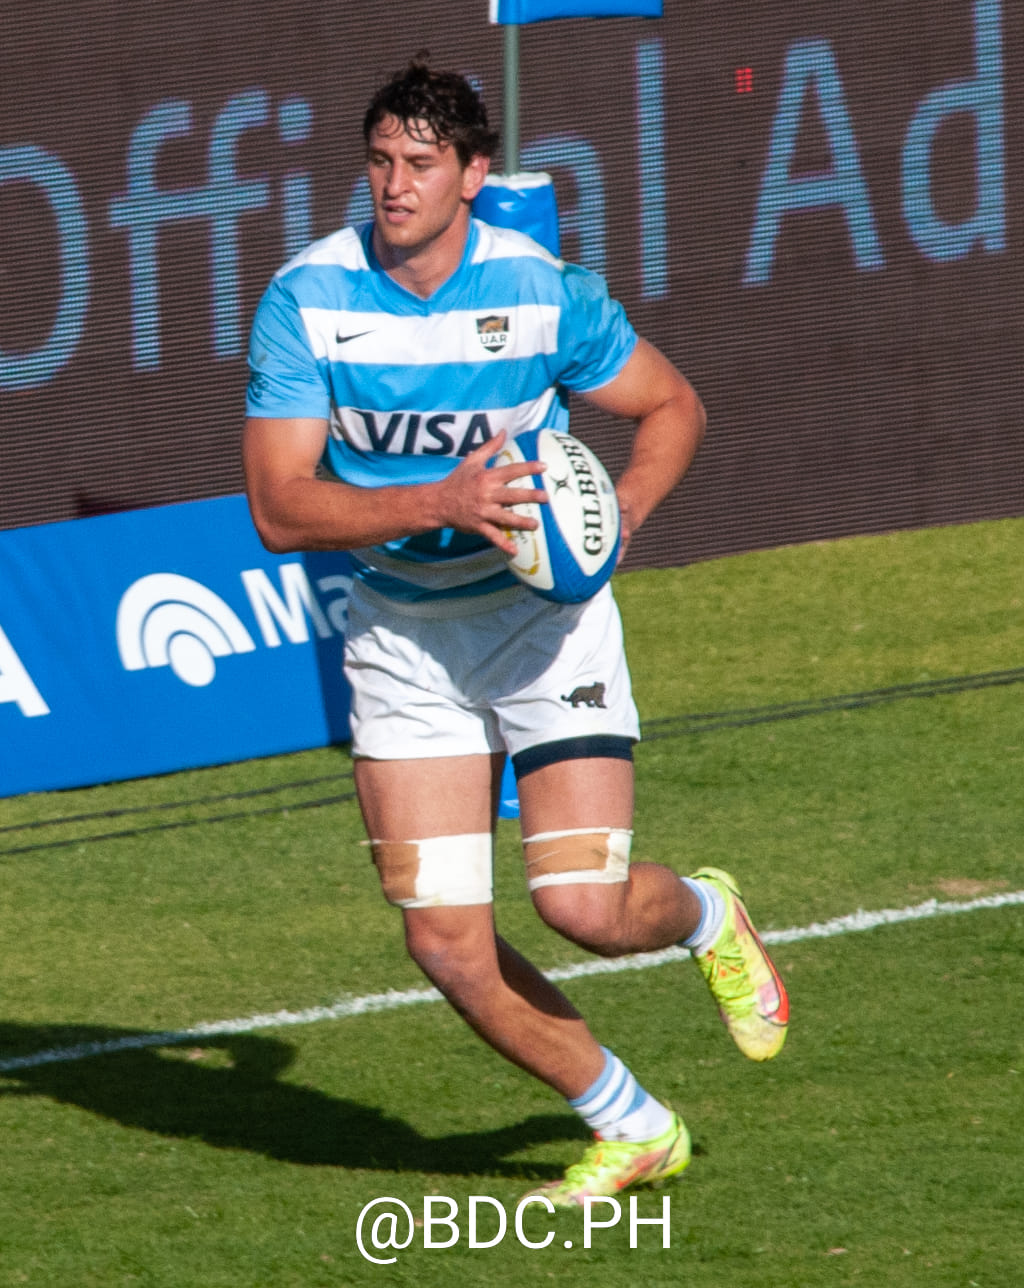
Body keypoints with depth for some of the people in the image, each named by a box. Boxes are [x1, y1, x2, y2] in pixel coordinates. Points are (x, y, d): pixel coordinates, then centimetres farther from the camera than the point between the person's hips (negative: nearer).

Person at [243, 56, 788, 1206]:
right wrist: (440, 502, -28)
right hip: (399, 630, 2)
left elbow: (671, 406, 5)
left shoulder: (543, 292, -12)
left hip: (543, 612, -2)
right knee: (446, 944, -5)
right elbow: (279, 507, -16)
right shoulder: (306, 299, -12)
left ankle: (705, 914, 24)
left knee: (584, 905, -15)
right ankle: (631, 1129, 17)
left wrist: (620, 511, -15)